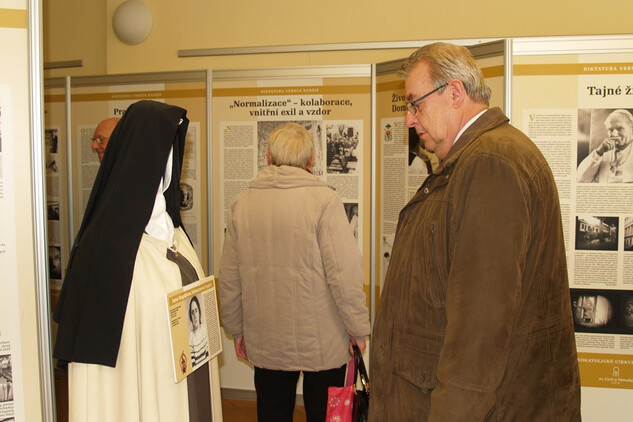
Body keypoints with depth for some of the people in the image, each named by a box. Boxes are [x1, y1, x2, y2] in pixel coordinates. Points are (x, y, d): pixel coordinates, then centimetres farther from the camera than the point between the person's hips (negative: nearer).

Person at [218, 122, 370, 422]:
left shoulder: (241, 203, 0)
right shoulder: (324, 199, -13)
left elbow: (229, 279, 5)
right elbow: (344, 273, -16)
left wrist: (237, 329, 17)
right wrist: (358, 329, -4)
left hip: (265, 344, 3)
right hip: (323, 345, -3)